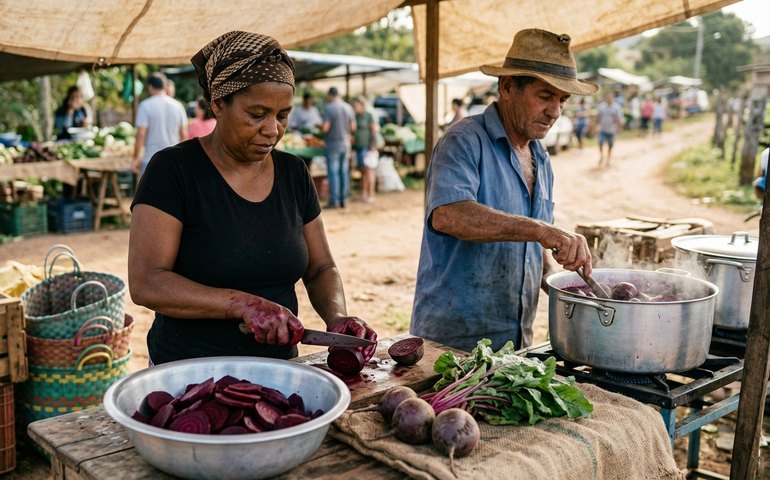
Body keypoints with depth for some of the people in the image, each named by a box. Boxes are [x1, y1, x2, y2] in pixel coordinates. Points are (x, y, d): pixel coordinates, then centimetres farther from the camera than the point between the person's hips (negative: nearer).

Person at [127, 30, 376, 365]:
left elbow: (320, 268, 11)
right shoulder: (172, 171, -9)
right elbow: (145, 284, -16)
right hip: (188, 373, -4)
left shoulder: (294, 173, 6)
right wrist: (244, 305, -25)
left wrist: (336, 316, -8)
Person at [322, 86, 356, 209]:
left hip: (332, 144, -5)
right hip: (345, 143, 5)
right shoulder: (348, 107, 5)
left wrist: (319, 126, 3)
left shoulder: (329, 108, -12)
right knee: (344, 172, 8)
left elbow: (325, 128, -17)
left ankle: (334, 201, -1)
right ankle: (343, 200, 11)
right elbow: (353, 127, 7)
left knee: (333, 172, -1)